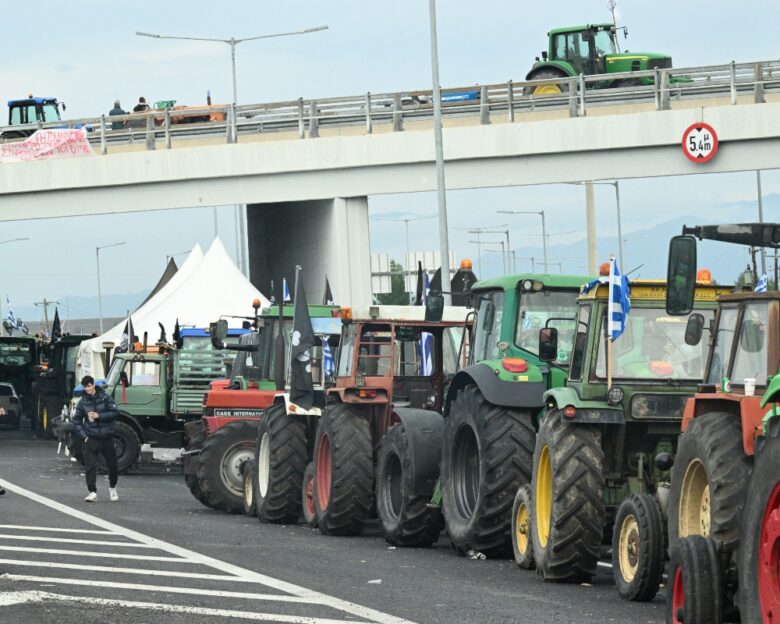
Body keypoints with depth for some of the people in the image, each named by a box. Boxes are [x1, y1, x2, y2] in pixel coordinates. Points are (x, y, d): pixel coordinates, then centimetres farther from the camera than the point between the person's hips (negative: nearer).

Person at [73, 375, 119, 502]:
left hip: (106, 438, 0)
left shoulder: (105, 398, -3)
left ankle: (112, 487, 32)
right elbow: (76, 421, 7)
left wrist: (99, 416, -16)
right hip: (91, 438, 0)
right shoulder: (82, 402, 1)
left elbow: (114, 413, -6)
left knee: (112, 465, 9)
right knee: (90, 467, -10)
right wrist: (84, 436, -3)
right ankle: (92, 492, -8)